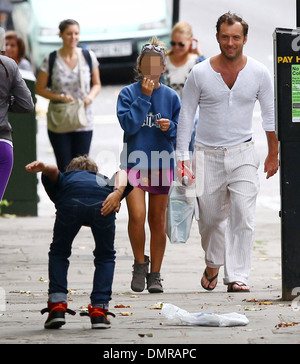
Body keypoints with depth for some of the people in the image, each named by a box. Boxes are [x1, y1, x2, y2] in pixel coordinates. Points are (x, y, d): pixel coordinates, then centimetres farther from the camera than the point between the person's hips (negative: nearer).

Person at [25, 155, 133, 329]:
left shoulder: (65, 179, 40)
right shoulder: (104, 180, 42)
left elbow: (53, 171, 17)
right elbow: (121, 174, 19)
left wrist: (42, 167, -4)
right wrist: (117, 192, 1)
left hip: (70, 203, 0)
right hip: (102, 204, 0)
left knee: (59, 253, 25)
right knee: (105, 256, 24)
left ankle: (57, 308, 13)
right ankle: (99, 311, 12)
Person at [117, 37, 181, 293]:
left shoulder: (170, 96, 5)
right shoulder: (128, 93, 0)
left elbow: (181, 132, 8)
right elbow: (128, 125, -12)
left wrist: (170, 127, -14)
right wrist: (144, 97, -15)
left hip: (162, 164, 2)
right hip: (133, 163, -2)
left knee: (158, 220, 5)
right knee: (137, 215, -15)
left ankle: (155, 274, 14)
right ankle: (140, 263, 8)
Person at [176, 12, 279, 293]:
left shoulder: (258, 73, -3)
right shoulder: (200, 73, -5)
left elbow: (270, 114, 9)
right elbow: (186, 116, 1)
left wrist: (273, 154, 11)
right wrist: (182, 157, -3)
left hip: (242, 153, 0)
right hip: (207, 154, 0)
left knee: (242, 215, -14)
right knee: (210, 217, 10)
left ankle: (237, 277, -11)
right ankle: (213, 263, 37)